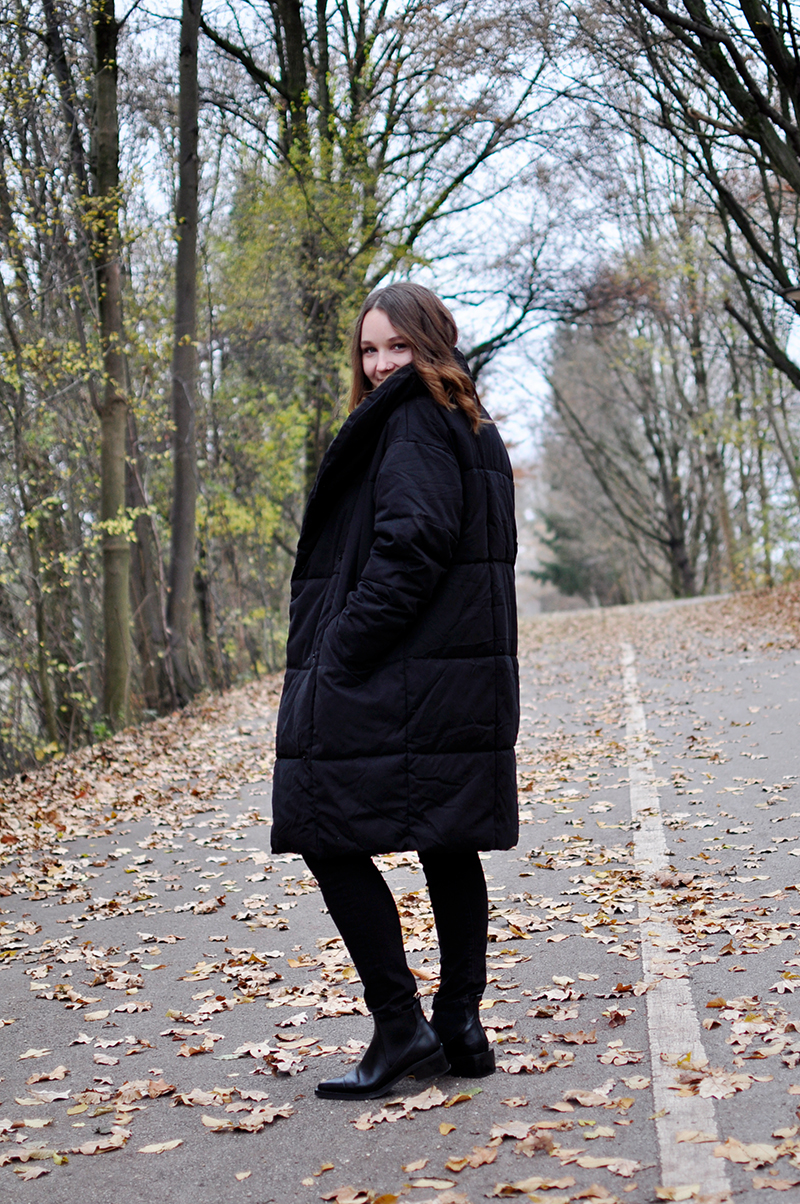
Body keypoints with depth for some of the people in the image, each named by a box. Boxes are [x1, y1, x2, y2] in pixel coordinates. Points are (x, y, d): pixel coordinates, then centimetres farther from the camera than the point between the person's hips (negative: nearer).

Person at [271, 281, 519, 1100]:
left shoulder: (412, 424, -9)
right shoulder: (473, 431, 20)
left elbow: (410, 546, -21)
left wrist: (341, 657, -18)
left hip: (398, 684, -10)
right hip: (466, 677, 10)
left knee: (329, 835, -4)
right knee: (448, 846, 10)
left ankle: (399, 1024, -4)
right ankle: (459, 1029, 15)